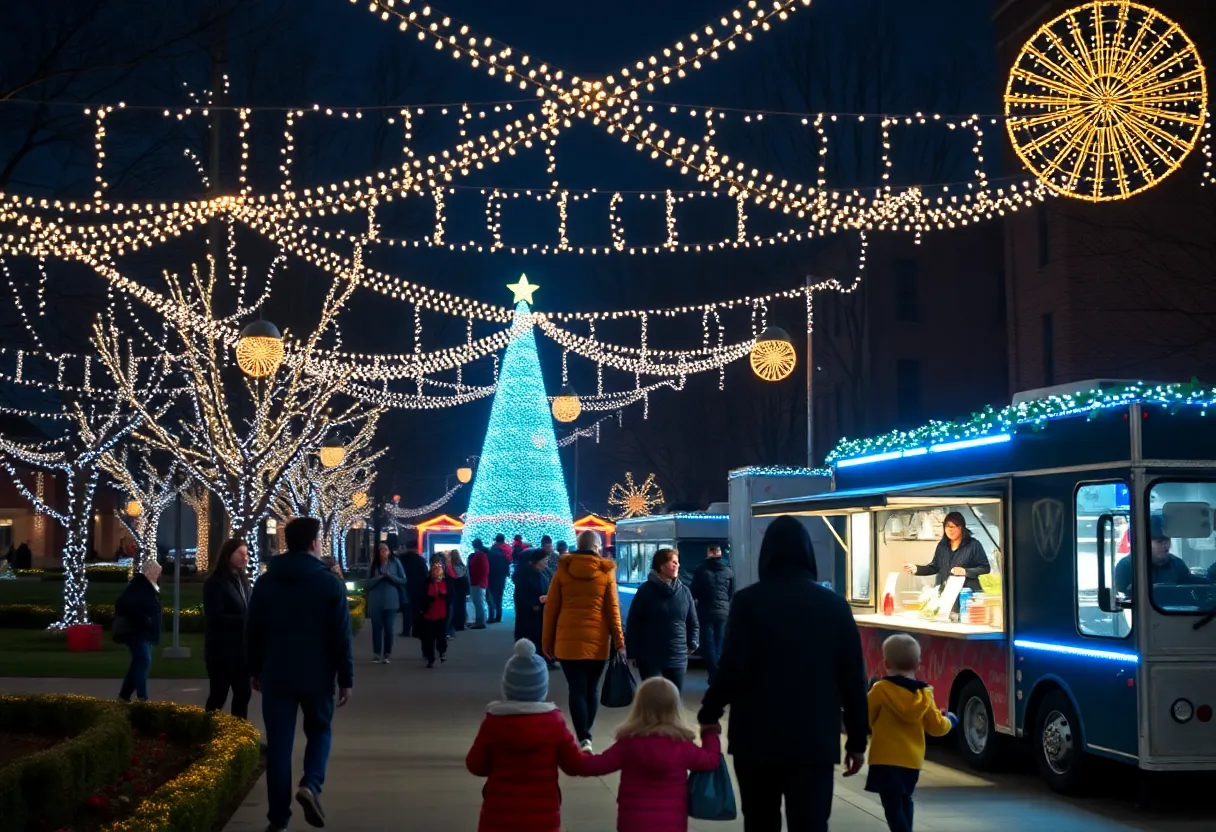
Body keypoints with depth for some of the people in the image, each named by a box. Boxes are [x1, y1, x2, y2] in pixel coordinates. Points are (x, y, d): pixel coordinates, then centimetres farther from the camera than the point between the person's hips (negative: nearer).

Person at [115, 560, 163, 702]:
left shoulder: (148, 587, 15)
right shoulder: (137, 585, -13)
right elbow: (123, 605, -24)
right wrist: (143, 620, -23)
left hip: (144, 632, 10)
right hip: (136, 631, -10)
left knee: (139, 662, 12)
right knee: (144, 661, -16)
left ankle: (124, 695, 19)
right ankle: (142, 697, -19)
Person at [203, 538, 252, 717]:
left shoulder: (242, 580, 13)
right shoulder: (215, 582, -10)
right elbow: (215, 617, -17)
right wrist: (245, 620, -22)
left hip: (241, 649, 7)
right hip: (222, 650, -7)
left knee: (243, 693, 10)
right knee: (219, 694, 1)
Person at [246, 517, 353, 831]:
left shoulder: (265, 582, 4)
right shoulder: (330, 583, -6)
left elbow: (252, 631, 7)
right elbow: (341, 636, -7)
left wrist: (255, 670, 17)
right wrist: (346, 678, -1)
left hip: (276, 675, 2)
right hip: (316, 675, -2)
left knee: (278, 744, 6)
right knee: (320, 731, 17)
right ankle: (311, 785, -7)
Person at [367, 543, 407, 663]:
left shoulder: (395, 563, 0)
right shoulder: (374, 565, 3)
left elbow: (403, 581, -1)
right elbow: (369, 583, 0)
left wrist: (389, 576, -14)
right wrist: (380, 577, -15)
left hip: (391, 602, -1)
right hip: (376, 603, 1)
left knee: (389, 628, 0)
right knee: (376, 628, 1)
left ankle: (387, 654, 6)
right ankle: (376, 654, 7)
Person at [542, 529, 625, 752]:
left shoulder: (563, 570, 2)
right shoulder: (606, 571, 0)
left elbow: (551, 608, 3)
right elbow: (613, 609, -1)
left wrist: (547, 641, 9)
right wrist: (619, 642, 4)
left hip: (568, 640, 0)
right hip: (597, 641, 0)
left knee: (577, 690, 0)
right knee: (592, 689, 14)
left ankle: (582, 738, -13)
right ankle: (586, 736, 19)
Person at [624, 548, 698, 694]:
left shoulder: (684, 591, 6)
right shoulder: (646, 590, -5)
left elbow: (692, 622, 14)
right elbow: (633, 623, -4)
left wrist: (692, 644, 3)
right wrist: (633, 652, -5)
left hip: (678, 657, 4)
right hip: (650, 657, -4)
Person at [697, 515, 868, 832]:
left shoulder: (748, 600, -6)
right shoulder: (835, 605, 2)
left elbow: (732, 667, -12)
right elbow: (853, 678, 2)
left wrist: (709, 713, 4)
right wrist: (857, 739, 10)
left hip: (757, 737, -1)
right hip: (815, 740, 1)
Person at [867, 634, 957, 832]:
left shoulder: (881, 690, -10)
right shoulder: (924, 693, 3)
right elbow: (936, 727, 6)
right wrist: (949, 720, 26)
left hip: (886, 760, -6)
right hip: (913, 760, 6)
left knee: (893, 808, -9)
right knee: (904, 802, 26)